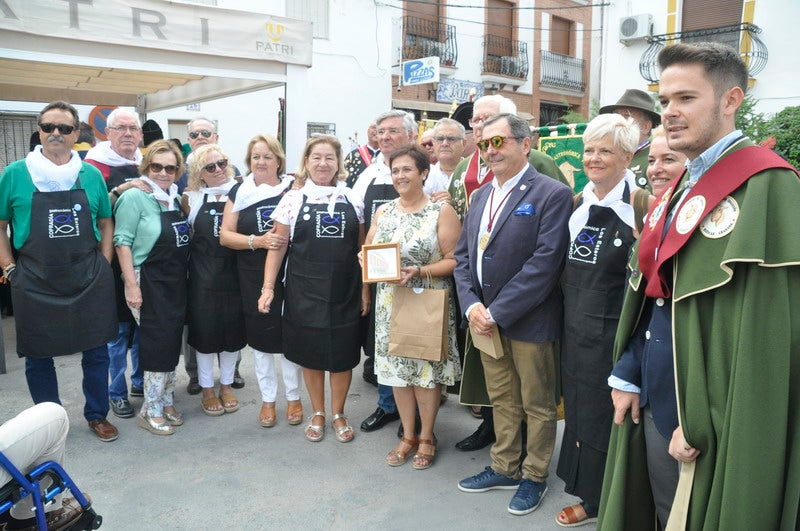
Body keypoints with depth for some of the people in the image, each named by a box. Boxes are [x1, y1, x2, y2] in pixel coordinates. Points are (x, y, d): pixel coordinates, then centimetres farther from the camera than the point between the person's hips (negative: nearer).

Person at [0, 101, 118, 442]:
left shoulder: (91, 175, 4)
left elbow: (106, 223, 13)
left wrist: (103, 266, 5)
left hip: (90, 282, 1)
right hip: (35, 284, -1)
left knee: (96, 351, 9)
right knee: (38, 356, 10)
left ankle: (97, 415, 27)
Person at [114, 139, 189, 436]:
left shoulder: (175, 198, 10)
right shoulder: (135, 197, -11)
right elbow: (122, 241, -14)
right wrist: (131, 285, -18)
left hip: (176, 283, 7)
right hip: (149, 283, -7)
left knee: (172, 343, 12)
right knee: (158, 343, -3)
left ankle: (166, 402, 27)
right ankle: (151, 411, 12)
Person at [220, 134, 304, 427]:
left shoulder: (294, 189, 0)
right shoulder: (239, 192, 3)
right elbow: (225, 235, 0)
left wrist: (288, 241, -14)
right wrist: (258, 241, -15)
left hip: (289, 275, -1)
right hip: (254, 279, 1)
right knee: (261, 335, 10)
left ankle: (294, 397, 26)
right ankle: (268, 399, 26)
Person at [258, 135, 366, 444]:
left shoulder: (352, 200, 4)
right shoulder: (293, 199, 0)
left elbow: (362, 249, 8)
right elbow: (277, 247, 1)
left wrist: (366, 290, 5)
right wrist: (268, 287, -5)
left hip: (344, 291, 1)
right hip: (305, 291, -1)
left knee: (343, 354, 9)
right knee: (311, 354, 10)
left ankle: (338, 414, 29)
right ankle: (317, 414, 30)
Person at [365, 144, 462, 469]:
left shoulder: (441, 211, -6)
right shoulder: (384, 211, 9)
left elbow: (453, 259, -10)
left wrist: (419, 272, -23)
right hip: (391, 303, 5)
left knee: (427, 369, 4)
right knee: (397, 368, 10)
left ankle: (426, 437, 24)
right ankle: (408, 436, 27)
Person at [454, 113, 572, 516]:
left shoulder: (552, 194, -12)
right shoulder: (480, 196, 11)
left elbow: (545, 263, -19)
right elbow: (463, 256, 10)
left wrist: (498, 312, -18)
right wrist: (472, 305, -7)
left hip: (528, 321, -6)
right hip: (485, 318, 6)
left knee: (537, 404, 11)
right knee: (502, 400, 19)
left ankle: (534, 476, 29)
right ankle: (504, 468, 35)